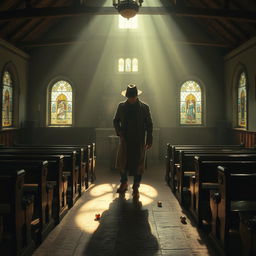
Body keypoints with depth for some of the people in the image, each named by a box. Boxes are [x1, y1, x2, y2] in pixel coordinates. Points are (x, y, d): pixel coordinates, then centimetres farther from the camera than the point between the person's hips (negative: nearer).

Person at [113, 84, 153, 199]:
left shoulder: (144, 107, -2)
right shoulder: (121, 106, 3)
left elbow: (149, 125, 2)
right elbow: (116, 121, 11)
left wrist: (149, 140, -1)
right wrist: (119, 132, -4)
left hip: (139, 142, -2)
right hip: (125, 140, 2)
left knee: (138, 164, 2)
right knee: (122, 163, 10)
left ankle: (136, 188, 15)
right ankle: (124, 183, 33)